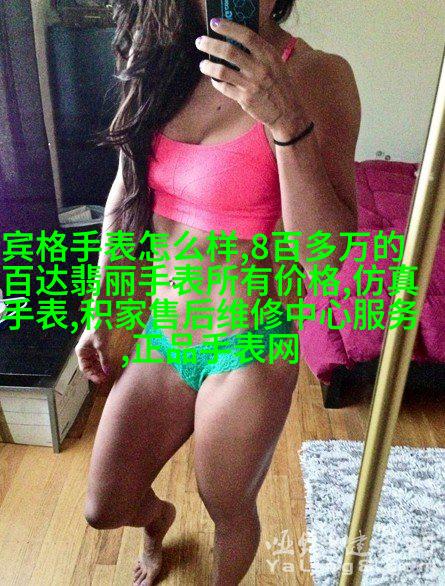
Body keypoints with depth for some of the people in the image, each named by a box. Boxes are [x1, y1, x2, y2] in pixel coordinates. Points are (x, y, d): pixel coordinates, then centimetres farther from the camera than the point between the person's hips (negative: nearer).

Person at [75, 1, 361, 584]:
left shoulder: (318, 75, -13)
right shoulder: (162, 63, 0)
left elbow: (323, 256, -20)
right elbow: (124, 198, 8)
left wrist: (286, 121, -32)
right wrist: (100, 315, 12)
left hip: (247, 351, -4)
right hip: (158, 336, 5)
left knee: (228, 511, 19)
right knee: (106, 508, 18)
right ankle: (157, 516, 57)